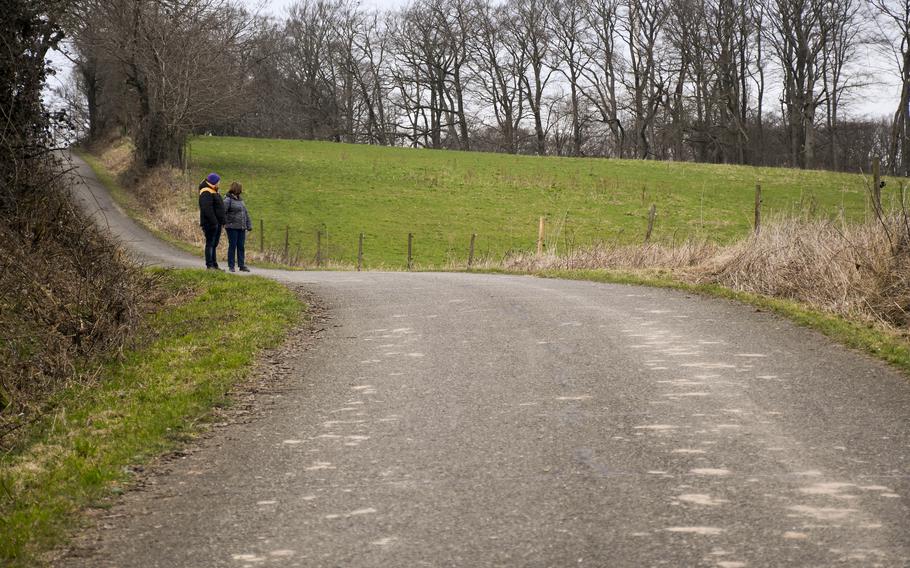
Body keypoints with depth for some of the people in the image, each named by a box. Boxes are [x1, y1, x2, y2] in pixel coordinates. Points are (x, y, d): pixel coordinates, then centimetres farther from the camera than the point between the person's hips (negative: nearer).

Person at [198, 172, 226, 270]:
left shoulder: (214, 192, 20)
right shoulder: (206, 193, -13)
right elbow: (207, 209, -23)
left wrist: (222, 221, 18)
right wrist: (213, 221, -25)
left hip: (216, 223, 10)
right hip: (210, 223, -10)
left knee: (214, 244, 12)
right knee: (210, 243, -8)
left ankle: (214, 265, 17)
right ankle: (209, 265, -7)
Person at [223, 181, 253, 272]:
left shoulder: (240, 200, 15)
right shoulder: (228, 200, -8)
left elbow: (245, 213, 19)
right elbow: (222, 212, -16)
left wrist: (249, 225, 15)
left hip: (241, 227, 6)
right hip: (232, 227, -6)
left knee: (241, 247, 6)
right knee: (232, 246, -2)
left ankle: (242, 265, 10)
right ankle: (231, 266, 4)